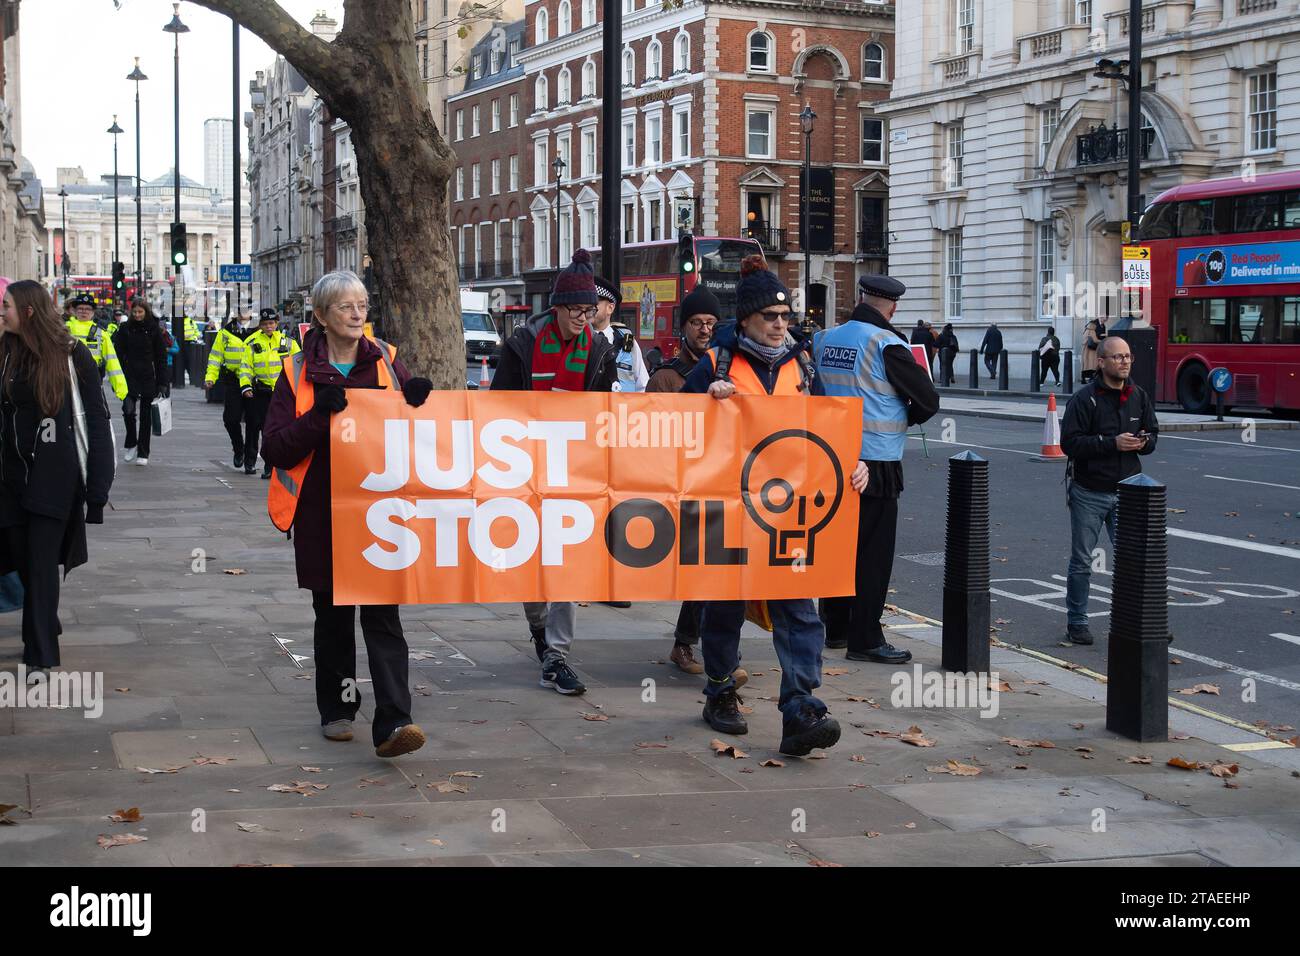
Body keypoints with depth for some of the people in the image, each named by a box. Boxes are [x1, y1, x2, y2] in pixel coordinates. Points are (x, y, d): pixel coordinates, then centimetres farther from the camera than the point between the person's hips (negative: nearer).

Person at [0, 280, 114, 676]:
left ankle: (41, 654, 0)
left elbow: (96, 420, -6)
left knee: (41, 563, -5)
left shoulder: (72, 354, -7)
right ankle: (45, 630, 31)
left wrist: (97, 485, -9)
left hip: (55, 476, -4)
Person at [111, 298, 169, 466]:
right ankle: (131, 444, 6)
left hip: (148, 377, 0)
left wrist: (163, 382, -3)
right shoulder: (126, 328, 3)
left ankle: (143, 453, 13)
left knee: (146, 415, 5)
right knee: (128, 409, -16)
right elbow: (118, 353, 5)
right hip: (130, 375, 0)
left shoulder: (154, 329, 1)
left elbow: (161, 357, 2)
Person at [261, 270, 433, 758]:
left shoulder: (386, 361, 6)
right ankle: (337, 709, 29)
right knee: (332, 615, 12)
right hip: (322, 513, 0)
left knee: (383, 615, -9)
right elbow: (275, 447, -6)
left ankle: (393, 723, -15)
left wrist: (415, 404, -12)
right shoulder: (298, 372, 1)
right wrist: (319, 415, -20)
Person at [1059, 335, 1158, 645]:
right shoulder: (1084, 398, -11)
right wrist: (1113, 443, -23)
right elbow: (1070, 442, -16)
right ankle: (1076, 623, 18)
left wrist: (1143, 442, -8)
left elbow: (1153, 433, 16)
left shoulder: (1139, 396, 6)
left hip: (1126, 491, 4)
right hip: (1089, 493, -4)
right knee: (1081, 562, 7)